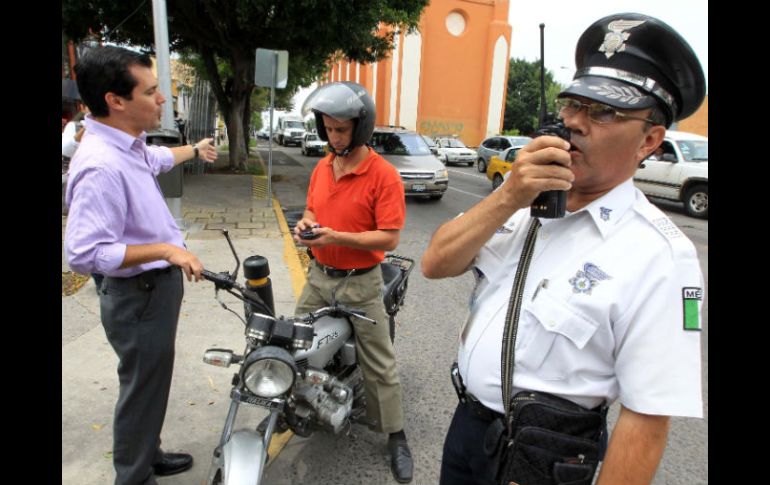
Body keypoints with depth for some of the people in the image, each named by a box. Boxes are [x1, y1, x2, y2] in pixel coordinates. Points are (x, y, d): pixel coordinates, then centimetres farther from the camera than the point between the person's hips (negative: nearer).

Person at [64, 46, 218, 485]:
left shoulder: (128, 145, 3)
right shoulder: (101, 166, -29)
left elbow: (158, 158, 28)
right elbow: (85, 252, -32)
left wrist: (194, 149, 45)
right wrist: (166, 249, -30)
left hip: (158, 286, 10)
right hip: (138, 296, -10)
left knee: (153, 380, 24)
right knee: (143, 388, 7)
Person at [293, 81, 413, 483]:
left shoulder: (384, 175, -17)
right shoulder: (322, 168, 4)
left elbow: (389, 239, -20)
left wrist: (337, 237, -28)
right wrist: (305, 224, -6)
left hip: (360, 284, -6)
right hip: (319, 276, 7)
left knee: (379, 366, 4)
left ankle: (396, 438, 21)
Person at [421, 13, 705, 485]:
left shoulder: (661, 256, -21)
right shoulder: (526, 200, -3)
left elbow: (646, 419, -20)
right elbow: (435, 265, -9)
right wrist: (507, 198, -22)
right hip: (467, 421, 6)